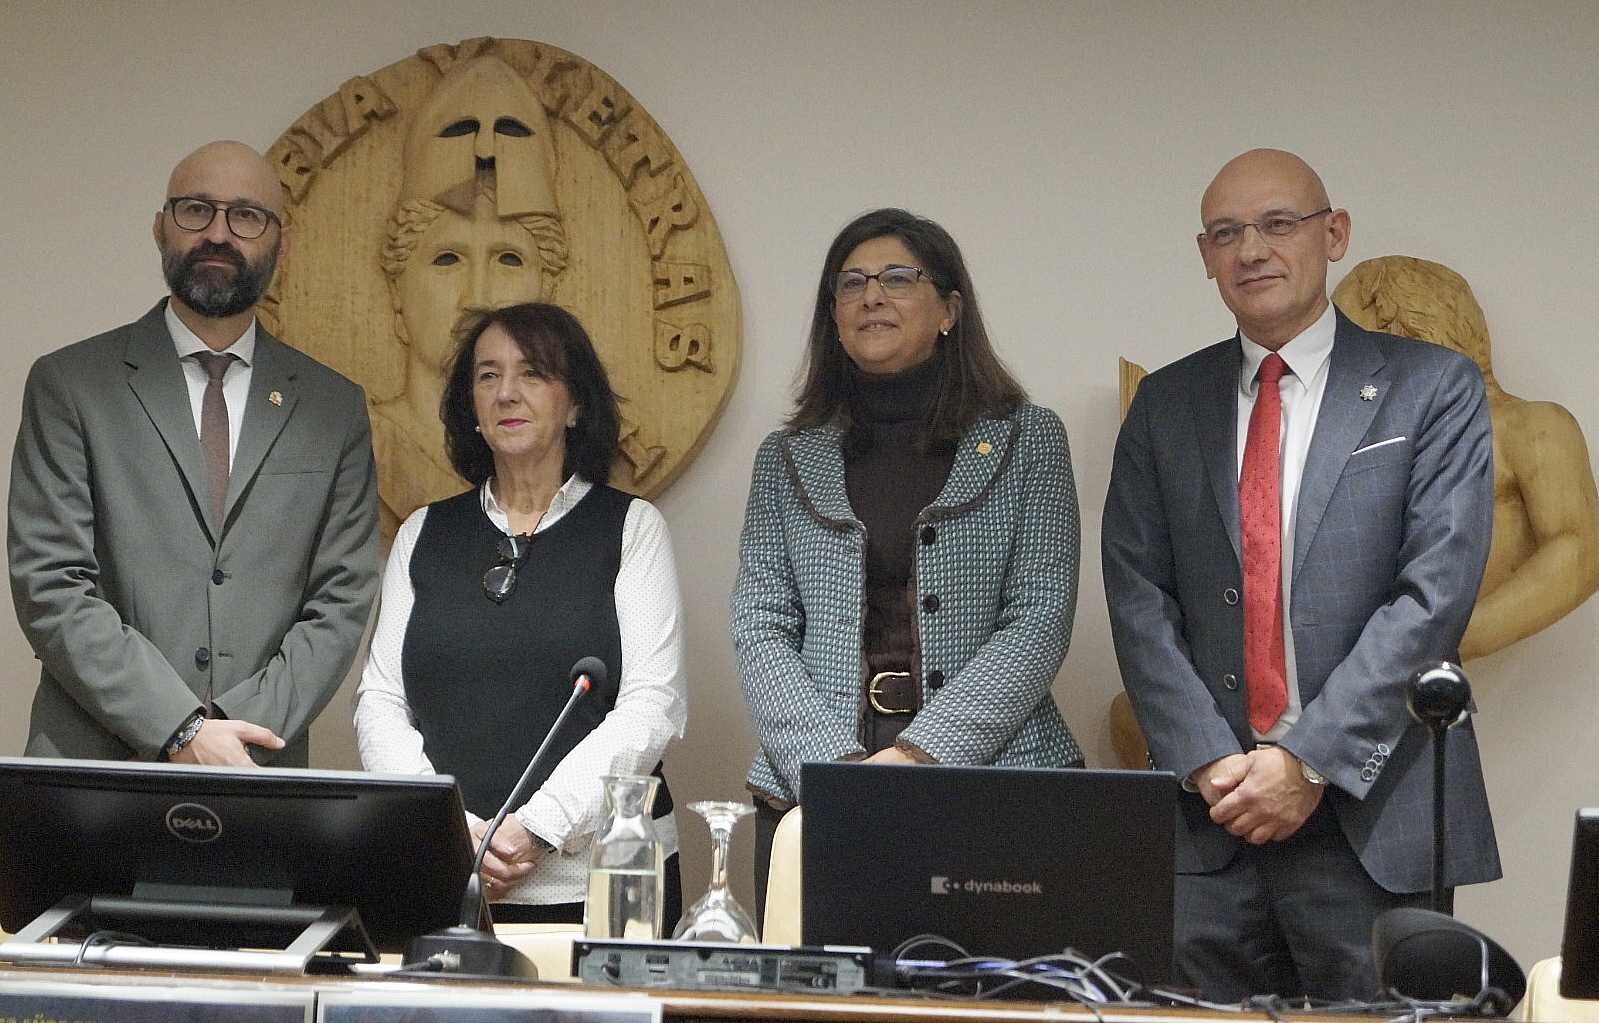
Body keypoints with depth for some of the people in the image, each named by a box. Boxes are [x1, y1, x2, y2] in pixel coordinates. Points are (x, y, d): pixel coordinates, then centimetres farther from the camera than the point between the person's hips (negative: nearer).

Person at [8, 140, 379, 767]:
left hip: (259, 770, 2)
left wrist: (238, 733, -10)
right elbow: (49, 586, -6)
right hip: (92, 764, -2)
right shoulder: (67, 384, 1)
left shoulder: (333, 407, 8)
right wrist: (180, 730, -14)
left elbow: (342, 598, 3)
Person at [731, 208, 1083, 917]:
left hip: (995, 791, -1)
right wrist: (836, 764, -11)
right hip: (809, 797, 2)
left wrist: (919, 754, -14)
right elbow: (759, 630, 6)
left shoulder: (1028, 441, 6)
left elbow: (1039, 620, -3)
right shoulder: (787, 458, 12)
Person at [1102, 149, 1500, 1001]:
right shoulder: (1167, 404, 12)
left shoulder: (1431, 389, 2)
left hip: (1372, 814, -2)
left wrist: (1309, 760, -13)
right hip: (1207, 819, 3)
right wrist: (1207, 761, -8)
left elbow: (1435, 591, -8)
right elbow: (1138, 598, 5)